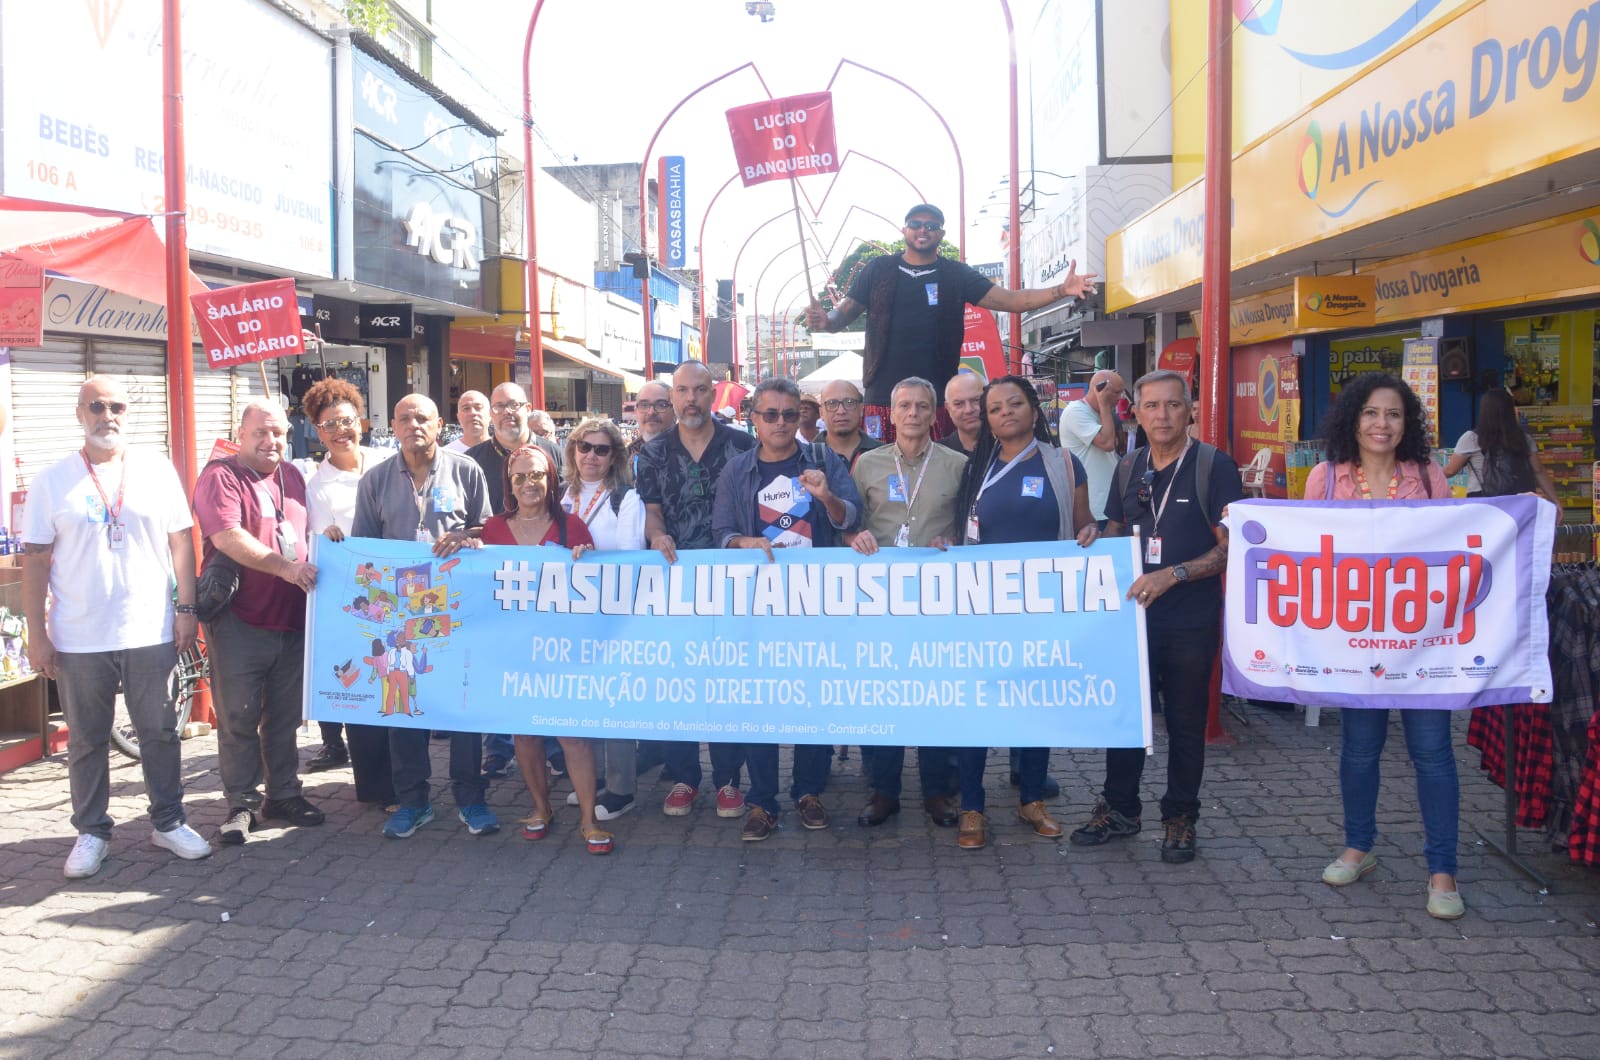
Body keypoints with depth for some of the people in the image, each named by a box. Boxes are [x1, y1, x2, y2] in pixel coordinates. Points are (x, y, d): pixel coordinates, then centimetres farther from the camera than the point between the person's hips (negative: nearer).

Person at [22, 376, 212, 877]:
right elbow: (35, 560, 0)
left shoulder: (156, 471, 3)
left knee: (160, 732, 10)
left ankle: (168, 821, 23)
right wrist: (37, 634, -3)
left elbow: (180, 541, 5)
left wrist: (187, 608, 0)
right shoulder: (52, 481, 0)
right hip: (78, 639, 0)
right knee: (86, 742, 10)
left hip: (151, 632, 1)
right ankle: (92, 832, 24)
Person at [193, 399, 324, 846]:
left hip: (291, 618, 6)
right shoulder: (219, 477, -7)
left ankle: (282, 794, 25)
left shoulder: (292, 476, 13)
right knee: (238, 717, 2)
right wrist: (284, 567, -29)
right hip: (239, 620, -6)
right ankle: (241, 804, 12)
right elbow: (228, 537, -22)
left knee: (285, 715, 14)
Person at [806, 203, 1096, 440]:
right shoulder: (879, 270, 9)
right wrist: (825, 321, -18)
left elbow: (1010, 300, 4)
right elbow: (844, 314, 7)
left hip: (938, 398, 1)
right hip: (883, 397, 0)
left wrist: (1061, 291, -10)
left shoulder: (957, 275, 9)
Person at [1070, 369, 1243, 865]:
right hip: (1133, 613, 4)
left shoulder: (1215, 466, -8)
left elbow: (1229, 548, -12)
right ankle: (1119, 808, 27)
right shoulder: (1130, 466, 6)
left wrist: (1172, 575, -22)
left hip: (1191, 621, -4)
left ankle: (1180, 817, 23)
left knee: (1185, 722, 8)